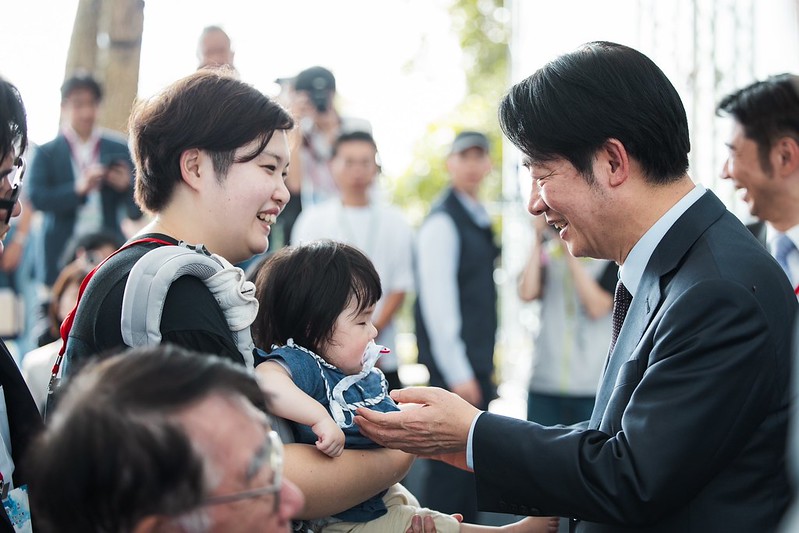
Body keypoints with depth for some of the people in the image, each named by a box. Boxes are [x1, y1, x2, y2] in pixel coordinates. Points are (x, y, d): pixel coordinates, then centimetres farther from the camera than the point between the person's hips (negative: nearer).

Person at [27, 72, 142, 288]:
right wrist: (78, 189, -21)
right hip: (62, 259, -1)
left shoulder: (119, 149, 10)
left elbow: (135, 212, 8)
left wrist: (126, 186, -14)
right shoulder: (46, 153, 6)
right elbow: (36, 198, -8)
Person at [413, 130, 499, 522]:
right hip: (454, 366, -9)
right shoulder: (442, 222, -13)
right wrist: (458, 373, -18)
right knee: (451, 462, -5)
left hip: (477, 363, 9)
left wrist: (485, 366, 16)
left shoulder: (479, 219, 14)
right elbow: (438, 302, -17)